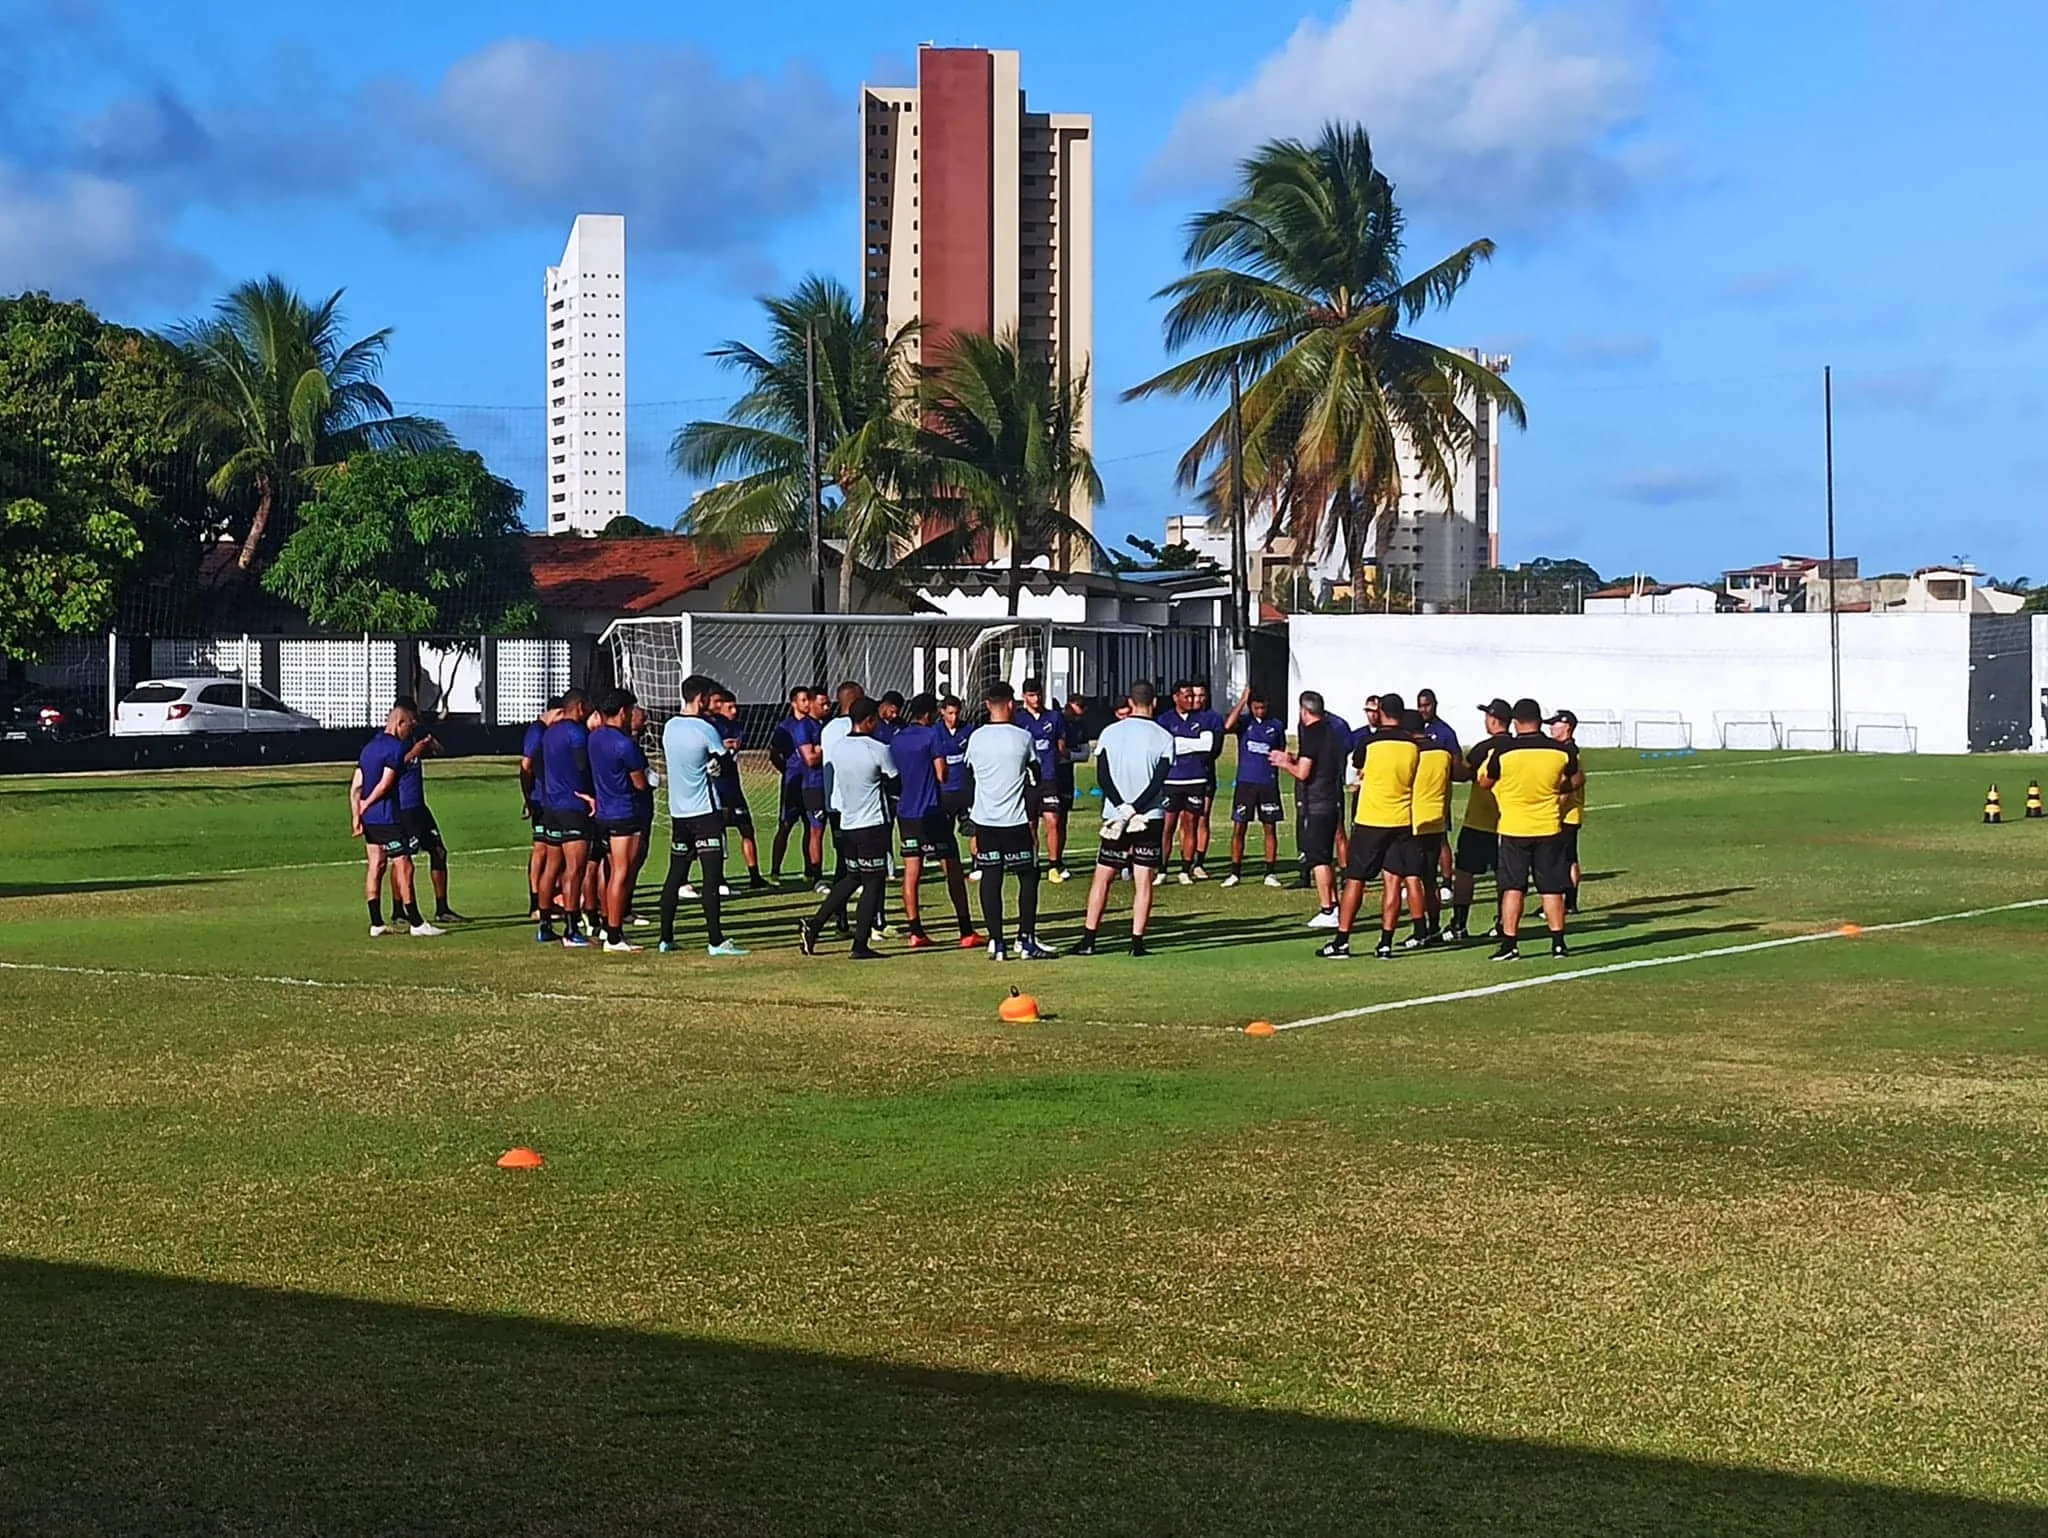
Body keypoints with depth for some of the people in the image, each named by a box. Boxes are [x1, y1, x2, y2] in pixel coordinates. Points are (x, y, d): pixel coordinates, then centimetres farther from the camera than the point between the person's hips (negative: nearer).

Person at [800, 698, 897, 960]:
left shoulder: (835, 747, 4)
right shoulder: (878, 750, -13)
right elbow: (895, 782, -2)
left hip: (847, 823, 6)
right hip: (873, 824, -6)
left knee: (852, 877, 21)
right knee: (873, 882, 0)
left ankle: (814, 924, 13)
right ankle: (860, 945, -3)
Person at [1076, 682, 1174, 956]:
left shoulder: (1110, 732, 1)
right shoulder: (1164, 737, -3)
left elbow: (1102, 776, -4)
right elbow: (1159, 781, -10)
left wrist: (1123, 809, -9)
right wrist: (1133, 810, -11)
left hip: (1115, 814, 1)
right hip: (1150, 817, -1)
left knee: (1102, 879, 8)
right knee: (1143, 881, 2)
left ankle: (1088, 940, 6)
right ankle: (1137, 941, -2)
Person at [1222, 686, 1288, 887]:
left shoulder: (1276, 725, 6)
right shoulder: (1243, 722, 1)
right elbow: (1228, 726, -21)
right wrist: (1242, 701, -16)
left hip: (1268, 783, 1)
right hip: (1245, 782, -1)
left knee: (1270, 828, 3)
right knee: (1238, 828, 0)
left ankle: (1271, 873, 10)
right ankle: (1235, 873, 6)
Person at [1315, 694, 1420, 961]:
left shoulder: (1369, 741, -9)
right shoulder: (1413, 744, 1)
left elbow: (1358, 767, 10)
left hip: (1369, 819, -3)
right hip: (1402, 821, 3)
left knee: (1355, 880, 3)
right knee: (1393, 881, 5)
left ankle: (1341, 941, 2)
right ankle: (1386, 943, 2)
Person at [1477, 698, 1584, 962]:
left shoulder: (1502, 751, -12)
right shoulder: (1562, 750, -5)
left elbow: (1485, 782, 3)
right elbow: (1578, 781, 12)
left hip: (1513, 828, -2)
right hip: (1549, 828, 2)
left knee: (1512, 888, 3)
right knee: (1552, 888, 9)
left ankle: (1510, 945, 1)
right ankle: (1558, 943, 9)